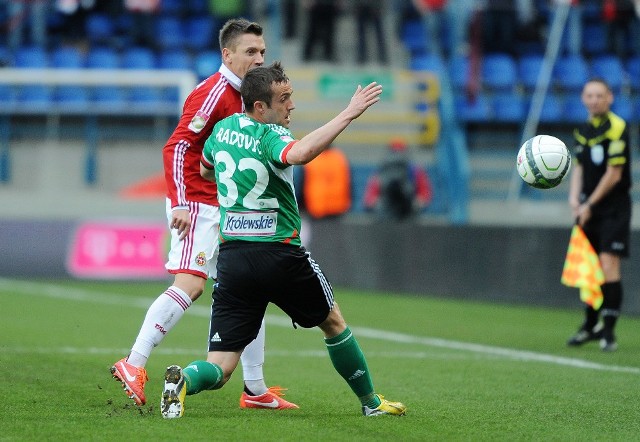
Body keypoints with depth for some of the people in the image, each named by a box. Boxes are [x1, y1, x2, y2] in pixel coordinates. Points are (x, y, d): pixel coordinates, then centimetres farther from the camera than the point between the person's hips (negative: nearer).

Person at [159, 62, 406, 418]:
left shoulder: (224, 129, 8)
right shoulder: (270, 135, -13)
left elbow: (203, 171, 28)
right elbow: (299, 154, -38)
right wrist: (349, 114, -34)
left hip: (232, 256, 5)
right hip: (280, 255, -5)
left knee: (219, 369, 1)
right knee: (334, 323, 23)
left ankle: (184, 380, -31)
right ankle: (371, 401, 34)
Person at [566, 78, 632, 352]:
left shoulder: (617, 129, -12)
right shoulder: (583, 131, 11)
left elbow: (613, 175, -14)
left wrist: (589, 205, -11)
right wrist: (574, 198, -1)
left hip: (613, 209, -7)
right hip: (588, 209, 7)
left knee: (609, 265, -13)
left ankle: (609, 330, -10)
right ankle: (591, 325, 25)